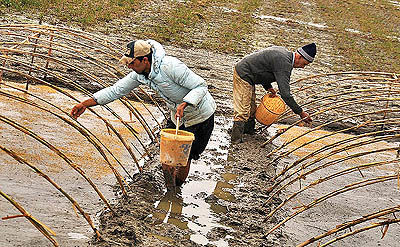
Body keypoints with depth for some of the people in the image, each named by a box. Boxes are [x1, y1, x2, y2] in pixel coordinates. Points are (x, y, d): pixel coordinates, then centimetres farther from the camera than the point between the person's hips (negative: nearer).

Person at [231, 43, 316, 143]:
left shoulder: (283, 51, 5)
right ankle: (236, 138, 2)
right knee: (242, 111, -6)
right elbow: (285, 94, -28)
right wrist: (300, 112, -21)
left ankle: (249, 131, 35)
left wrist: (268, 86, 7)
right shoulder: (284, 63, -25)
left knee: (251, 107, 21)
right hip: (243, 75, -10)